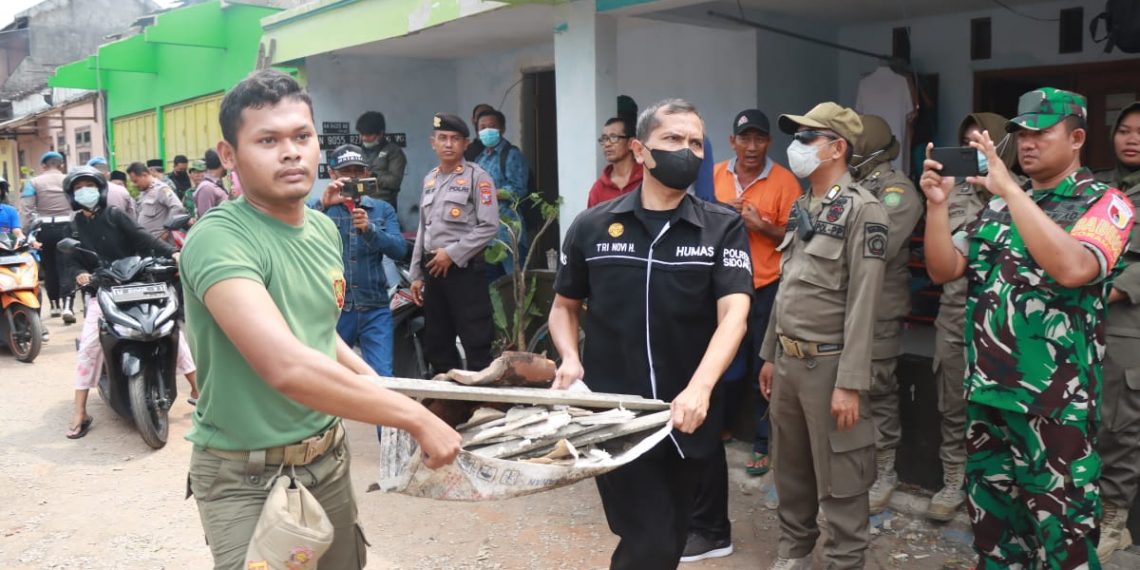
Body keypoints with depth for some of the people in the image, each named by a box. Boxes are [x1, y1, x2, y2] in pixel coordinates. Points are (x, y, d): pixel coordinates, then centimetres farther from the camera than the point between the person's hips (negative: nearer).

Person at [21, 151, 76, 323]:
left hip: (44, 228, 1)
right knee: (65, 267, -4)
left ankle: (55, 306, 24)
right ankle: (67, 306, -20)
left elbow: (27, 209, -6)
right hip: (66, 227, -1)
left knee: (49, 267, 13)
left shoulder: (34, 183, 3)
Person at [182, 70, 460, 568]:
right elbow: (287, 366, -36)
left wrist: (380, 386, 7)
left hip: (330, 456, 7)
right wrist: (416, 418, -30)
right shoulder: (218, 239, -23)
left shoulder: (325, 229, 3)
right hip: (246, 477, -7)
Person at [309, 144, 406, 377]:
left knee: (382, 377, -5)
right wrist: (323, 204, -25)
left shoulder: (383, 209, 10)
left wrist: (369, 229, -19)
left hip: (374, 308, 1)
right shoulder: (317, 206, 6)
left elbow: (400, 249, -4)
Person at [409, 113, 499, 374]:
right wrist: (416, 274, 16)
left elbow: (489, 226, -13)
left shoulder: (477, 177, -5)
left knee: (475, 342, -5)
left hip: (465, 268, -7)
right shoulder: (429, 179, 17)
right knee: (436, 343, 12)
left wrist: (452, 254, -14)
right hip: (433, 269, 7)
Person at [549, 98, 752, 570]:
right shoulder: (592, 226, 0)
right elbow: (564, 305, 11)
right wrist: (570, 358, -9)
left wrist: (700, 388, -31)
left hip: (688, 418, 2)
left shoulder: (723, 229, -2)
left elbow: (734, 313, -15)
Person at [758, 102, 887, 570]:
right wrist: (770, 354, 17)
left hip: (828, 364, -8)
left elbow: (862, 303, -18)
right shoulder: (801, 208, 13)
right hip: (788, 360, 8)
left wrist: (850, 383, -20)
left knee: (838, 481, 4)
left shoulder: (862, 210, -12)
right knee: (789, 469, 18)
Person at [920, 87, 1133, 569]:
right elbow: (942, 270, 5)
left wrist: (1011, 189, -23)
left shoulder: (1104, 203, -5)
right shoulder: (999, 204, 12)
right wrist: (937, 203, -9)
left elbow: (1072, 269, -26)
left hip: (1053, 401, -5)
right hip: (985, 390, 6)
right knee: (991, 519, 17)